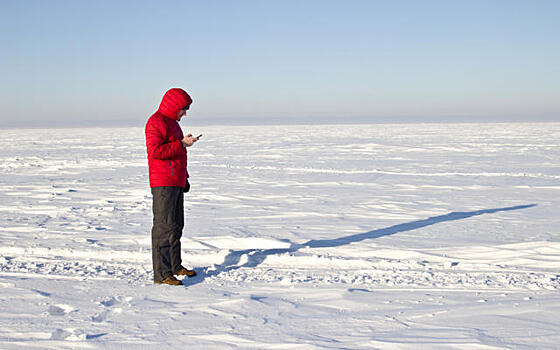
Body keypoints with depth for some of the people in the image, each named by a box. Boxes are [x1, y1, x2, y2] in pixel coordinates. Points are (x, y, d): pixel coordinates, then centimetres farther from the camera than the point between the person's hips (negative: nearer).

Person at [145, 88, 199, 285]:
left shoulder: (171, 122, 21)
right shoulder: (156, 122, -11)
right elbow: (155, 151, -23)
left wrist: (184, 177, 25)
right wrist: (182, 143, -19)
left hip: (175, 182, 10)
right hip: (163, 183, -10)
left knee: (176, 225, 16)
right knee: (164, 226, -12)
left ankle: (175, 265, 27)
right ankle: (161, 274, -12)